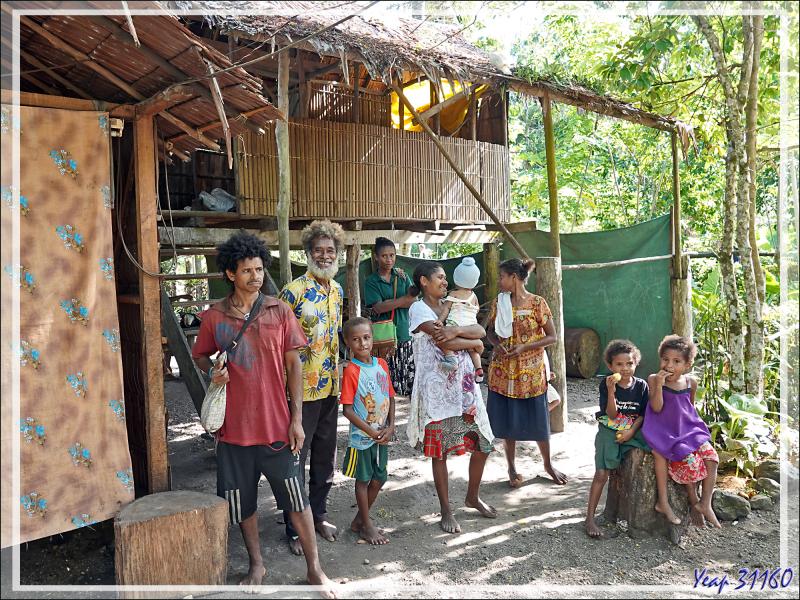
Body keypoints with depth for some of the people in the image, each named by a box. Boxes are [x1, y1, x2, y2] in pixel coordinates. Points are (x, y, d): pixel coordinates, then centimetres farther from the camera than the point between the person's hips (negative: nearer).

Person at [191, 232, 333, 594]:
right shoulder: (213, 317, -2)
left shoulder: (279, 312, -2)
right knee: (242, 502, 15)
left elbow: (294, 365, 0)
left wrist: (296, 419, -4)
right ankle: (256, 565, 38)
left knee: (297, 499, 5)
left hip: (277, 424, -1)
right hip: (234, 426, 1)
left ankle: (314, 569, 23)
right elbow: (200, 356, 12)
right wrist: (212, 371, -13)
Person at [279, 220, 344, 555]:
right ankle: (295, 527, 21)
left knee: (325, 456, 17)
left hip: (331, 387, 7)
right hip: (301, 389, -7)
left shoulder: (336, 290, 7)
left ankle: (318, 514, 35)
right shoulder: (294, 291, -15)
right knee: (296, 458, 6)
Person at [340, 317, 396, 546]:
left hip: (383, 436, 6)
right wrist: (372, 432, -16)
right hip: (361, 437, -6)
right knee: (363, 480, 9)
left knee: (379, 479, 15)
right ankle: (366, 525, 25)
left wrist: (390, 427, -4)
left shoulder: (382, 364, 1)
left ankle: (359, 520, 33)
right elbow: (347, 409, -16)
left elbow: (391, 397, 8)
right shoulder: (351, 371, -16)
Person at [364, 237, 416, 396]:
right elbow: (378, 308, -12)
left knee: (412, 377, 2)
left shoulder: (402, 276, 10)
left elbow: (414, 301, -1)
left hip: (405, 334, 3)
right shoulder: (372, 281, 1)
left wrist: (389, 303, -11)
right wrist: (405, 299, -10)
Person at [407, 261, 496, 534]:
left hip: (464, 383, 7)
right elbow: (445, 341, -18)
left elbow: (481, 331, 1)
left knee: (483, 443, 11)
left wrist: (456, 330, -18)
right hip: (437, 387, -6)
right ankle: (446, 510, 19)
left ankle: (473, 496, 32)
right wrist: (474, 342, -3)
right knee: (439, 451, 4)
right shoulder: (418, 308, -6)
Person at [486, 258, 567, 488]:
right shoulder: (498, 302, 1)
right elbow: (491, 331, 11)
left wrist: (524, 347, -18)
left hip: (531, 372, -2)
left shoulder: (537, 302, -9)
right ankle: (512, 469, 25)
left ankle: (548, 464, 31)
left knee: (538, 421, 9)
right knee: (508, 422, 8)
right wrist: (497, 345, -11)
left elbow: (552, 337, -7)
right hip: (503, 372, 3)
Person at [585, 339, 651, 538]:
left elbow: (643, 414, 1)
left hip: (632, 431, 3)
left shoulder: (641, 385, -1)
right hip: (609, 431, -2)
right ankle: (590, 518, -3)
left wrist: (631, 431, -14)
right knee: (601, 474, -11)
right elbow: (612, 414, -13)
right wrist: (611, 391, -27)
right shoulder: (605, 384, -8)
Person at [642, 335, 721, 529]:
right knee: (690, 461, -22)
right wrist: (659, 384, -28)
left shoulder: (691, 382, 1)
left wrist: (695, 425, 12)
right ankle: (694, 502, -1)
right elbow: (656, 408, -19)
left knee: (711, 457, -13)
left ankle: (705, 504, -1)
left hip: (689, 429, 5)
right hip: (668, 433, -4)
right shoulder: (654, 380, -11)